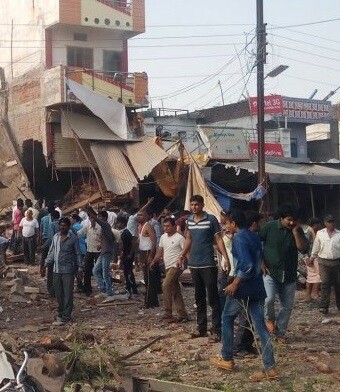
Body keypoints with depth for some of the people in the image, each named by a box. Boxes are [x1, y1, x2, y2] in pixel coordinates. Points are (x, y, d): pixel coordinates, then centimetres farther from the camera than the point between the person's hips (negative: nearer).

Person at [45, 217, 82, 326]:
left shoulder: (73, 238, -2)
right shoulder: (55, 237, 10)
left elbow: (77, 254, 2)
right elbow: (51, 252, 15)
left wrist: (79, 267, -2)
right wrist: (46, 264, 6)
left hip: (68, 270, -5)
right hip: (56, 270, 5)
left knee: (68, 294, -3)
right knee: (58, 294, 11)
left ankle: (65, 317, 0)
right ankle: (60, 313, 23)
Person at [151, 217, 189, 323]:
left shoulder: (179, 238, -9)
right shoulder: (163, 237, 14)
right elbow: (160, 252, 19)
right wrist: (153, 262, 7)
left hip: (175, 266, -8)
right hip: (168, 267, 8)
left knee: (166, 285, -20)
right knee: (175, 291, 9)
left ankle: (168, 313, -14)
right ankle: (182, 315, 14)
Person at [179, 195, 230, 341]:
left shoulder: (211, 219, -8)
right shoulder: (189, 219, 9)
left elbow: (219, 240, -8)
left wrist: (226, 258, -16)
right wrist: (182, 255, 15)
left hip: (208, 264, -6)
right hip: (194, 264, 6)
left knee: (213, 298, -4)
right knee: (199, 298, 13)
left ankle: (217, 330, -1)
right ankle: (201, 328, 22)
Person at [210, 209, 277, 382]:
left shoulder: (239, 238, -14)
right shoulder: (254, 237, 13)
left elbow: (247, 265, -24)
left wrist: (235, 283, -18)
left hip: (242, 288, -8)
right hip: (257, 288, 8)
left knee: (227, 319, 12)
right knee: (260, 326, 4)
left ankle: (227, 359, 19)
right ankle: (270, 368, 0)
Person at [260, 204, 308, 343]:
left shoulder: (298, 230, 1)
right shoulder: (269, 227, -8)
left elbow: (303, 248, -9)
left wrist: (295, 232, -16)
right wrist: (261, 263, -6)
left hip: (289, 274, 4)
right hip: (270, 272, -3)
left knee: (287, 305, 5)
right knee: (269, 299, -22)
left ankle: (280, 333, 21)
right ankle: (269, 319, 9)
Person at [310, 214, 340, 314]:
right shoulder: (320, 234, 4)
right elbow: (316, 247, 14)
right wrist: (312, 258, 21)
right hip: (324, 262, -1)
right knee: (325, 283, -9)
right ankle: (324, 306, -10)